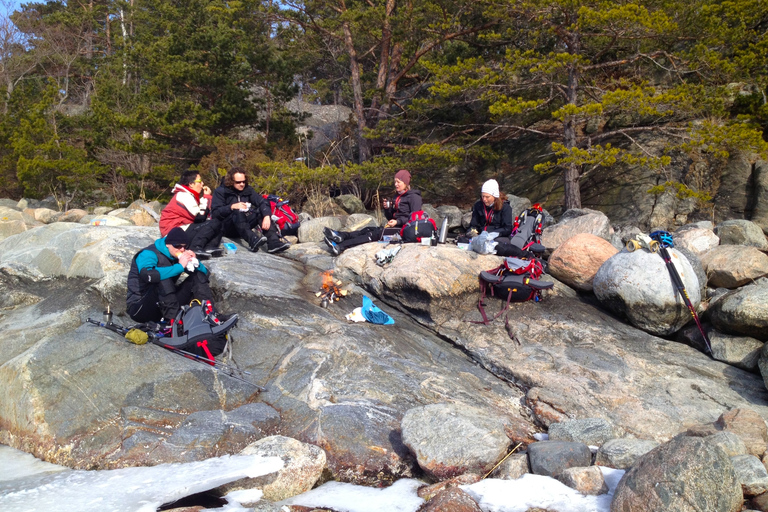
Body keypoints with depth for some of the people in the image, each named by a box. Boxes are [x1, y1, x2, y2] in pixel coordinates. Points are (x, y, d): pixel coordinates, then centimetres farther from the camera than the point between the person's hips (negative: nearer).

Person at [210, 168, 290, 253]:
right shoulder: (220, 191, -1)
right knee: (238, 213, -33)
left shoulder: (247, 189, 9)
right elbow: (215, 213, -11)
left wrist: (267, 216, -26)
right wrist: (232, 207, -23)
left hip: (246, 224, 4)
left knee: (262, 211, -17)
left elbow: (262, 202, -6)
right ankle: (252, 239, -59)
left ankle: (273, 241, -40)